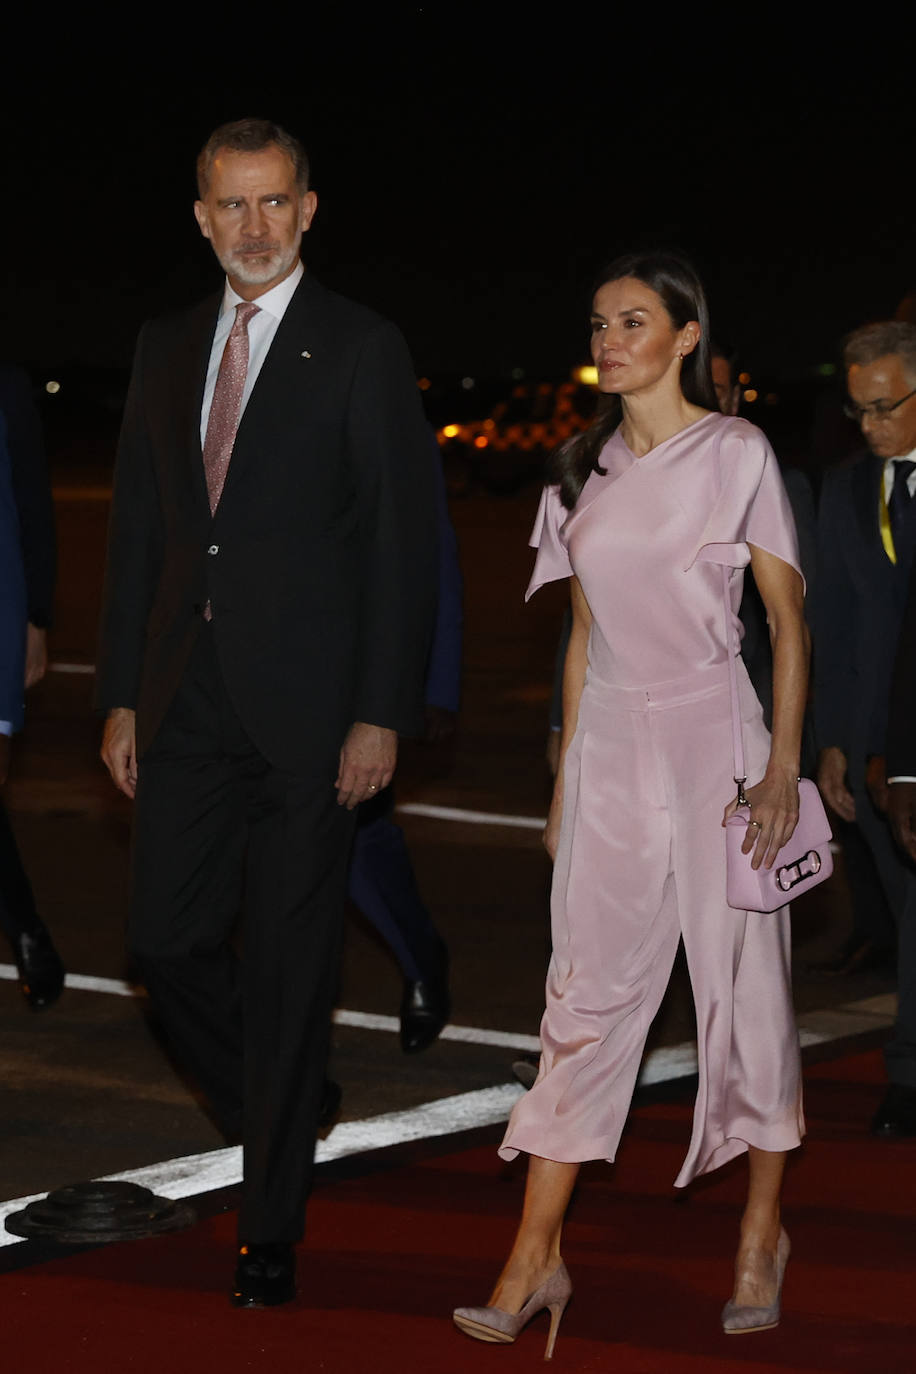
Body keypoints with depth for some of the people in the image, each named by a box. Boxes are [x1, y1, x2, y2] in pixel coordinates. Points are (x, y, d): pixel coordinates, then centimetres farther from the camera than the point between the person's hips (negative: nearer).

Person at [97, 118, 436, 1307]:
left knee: (289, 960, 1)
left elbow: (403, 541, -6)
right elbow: (136, 529, 14)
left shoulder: (362, 351, -3)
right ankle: (274, 1103, 31)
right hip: (188, 704, 5)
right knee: (167, 939, 3)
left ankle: (271, 1227, 10)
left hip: (306, 708, -5)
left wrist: (382, 715, -12)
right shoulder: (166, 349, 12)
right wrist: (122, 695, 9)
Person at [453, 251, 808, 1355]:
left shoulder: (737, 454, -3)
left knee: (744, 985, 3)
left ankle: (762, 1233, 19)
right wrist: (564, 779, 14)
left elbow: (788, 615, -3)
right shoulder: (582, 470, 10)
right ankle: (535, 1259, 0)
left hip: (715, 735, -4)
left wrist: (784, 760, -12)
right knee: (584, 991, 0)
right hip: (611, 742, 4)